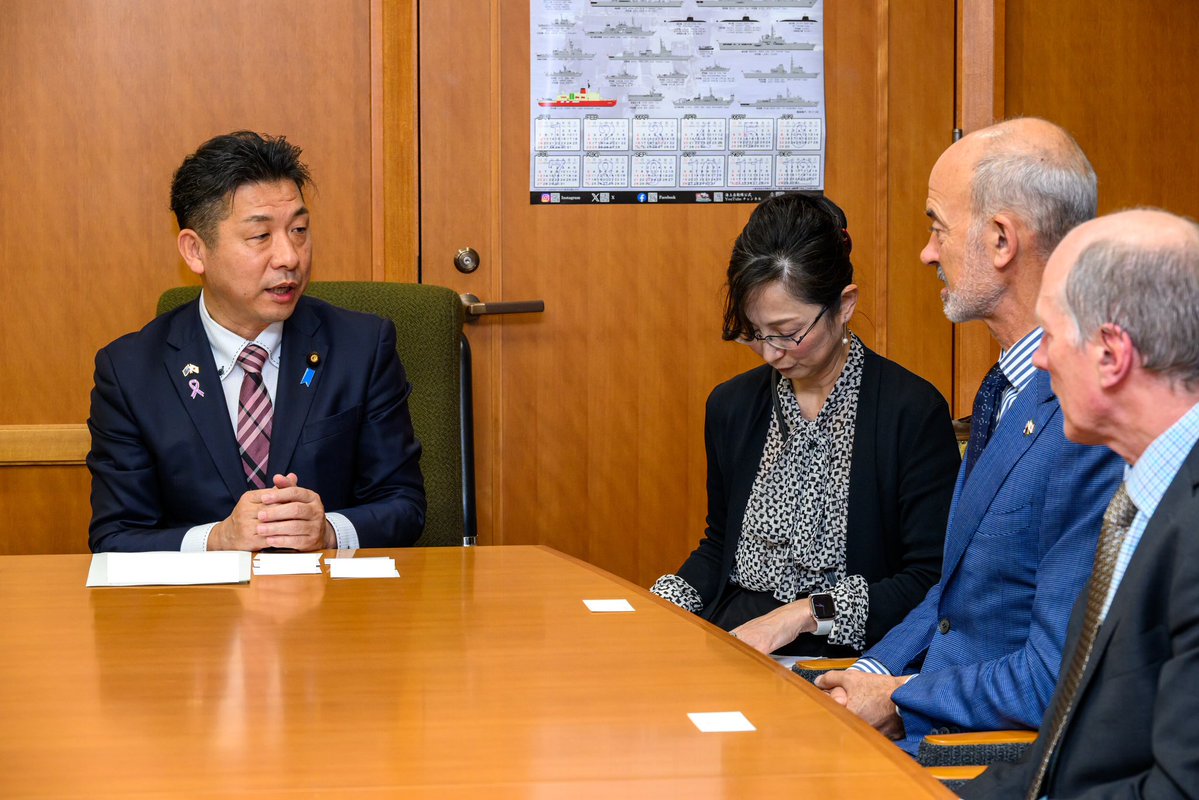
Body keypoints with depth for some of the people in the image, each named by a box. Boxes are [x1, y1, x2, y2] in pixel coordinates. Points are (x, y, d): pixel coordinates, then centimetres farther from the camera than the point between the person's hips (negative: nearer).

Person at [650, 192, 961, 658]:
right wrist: (662, 605, 3)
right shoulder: (732, 405, 12)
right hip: (730, 638, 5)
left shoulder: (913, 411, -7)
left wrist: (806, 614, -17)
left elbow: (930, 580, -8)